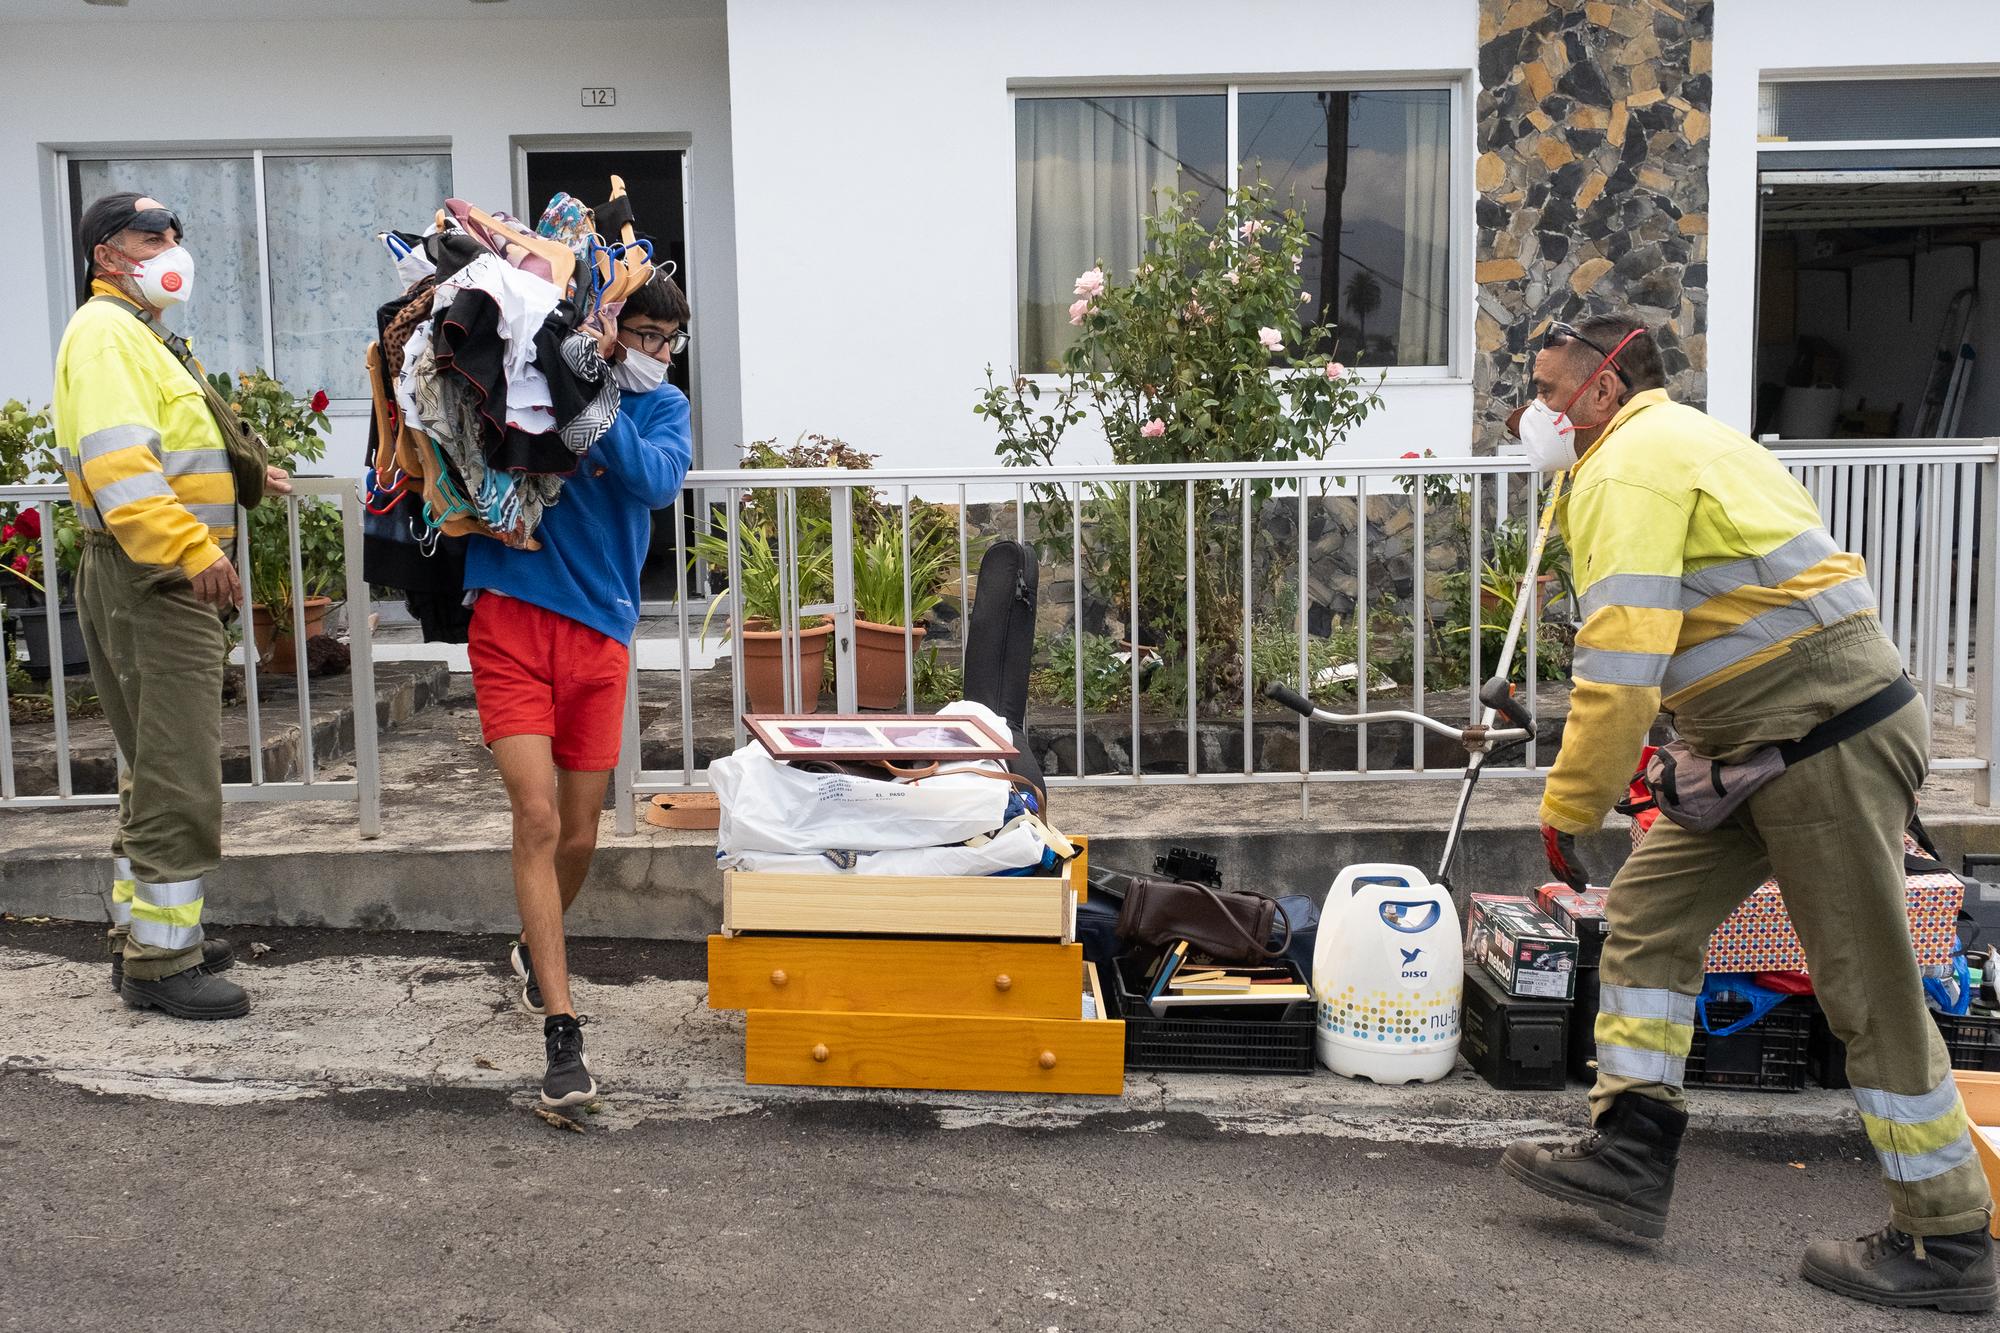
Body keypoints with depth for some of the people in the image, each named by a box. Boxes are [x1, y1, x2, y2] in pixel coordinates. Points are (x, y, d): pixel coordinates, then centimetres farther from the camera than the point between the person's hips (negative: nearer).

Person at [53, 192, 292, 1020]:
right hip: (150, 578, -11)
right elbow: (117, 462, -26)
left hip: (166, 580, 11)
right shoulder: (105, 333, -12)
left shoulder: (138, 336, 22)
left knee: (157, 771, 17)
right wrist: (192, 549, -35)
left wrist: (237, 474, 21)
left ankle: (143, 933, 27)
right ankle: (159, 963, -3)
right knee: (179, 780, -9)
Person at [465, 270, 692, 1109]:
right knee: (537, 816, -13)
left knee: (578, 835, 10)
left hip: (599, 630, 3)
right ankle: (562, 1034, -10)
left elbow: (658, 482, -12)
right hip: (512, 615, -2)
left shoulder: (663, 409, 7)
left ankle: (535, 951, 41)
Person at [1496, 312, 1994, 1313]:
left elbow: (1620, 666, -22)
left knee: (1867, 992, -2)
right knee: (1650, 912, 10)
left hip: (1826, 740, -11)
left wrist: (1568, 811, -13)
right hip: (1769, 743, 11)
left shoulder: (1626, 470, -14)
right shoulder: (1682, 441, 20)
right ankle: (1632, 1153, 12)